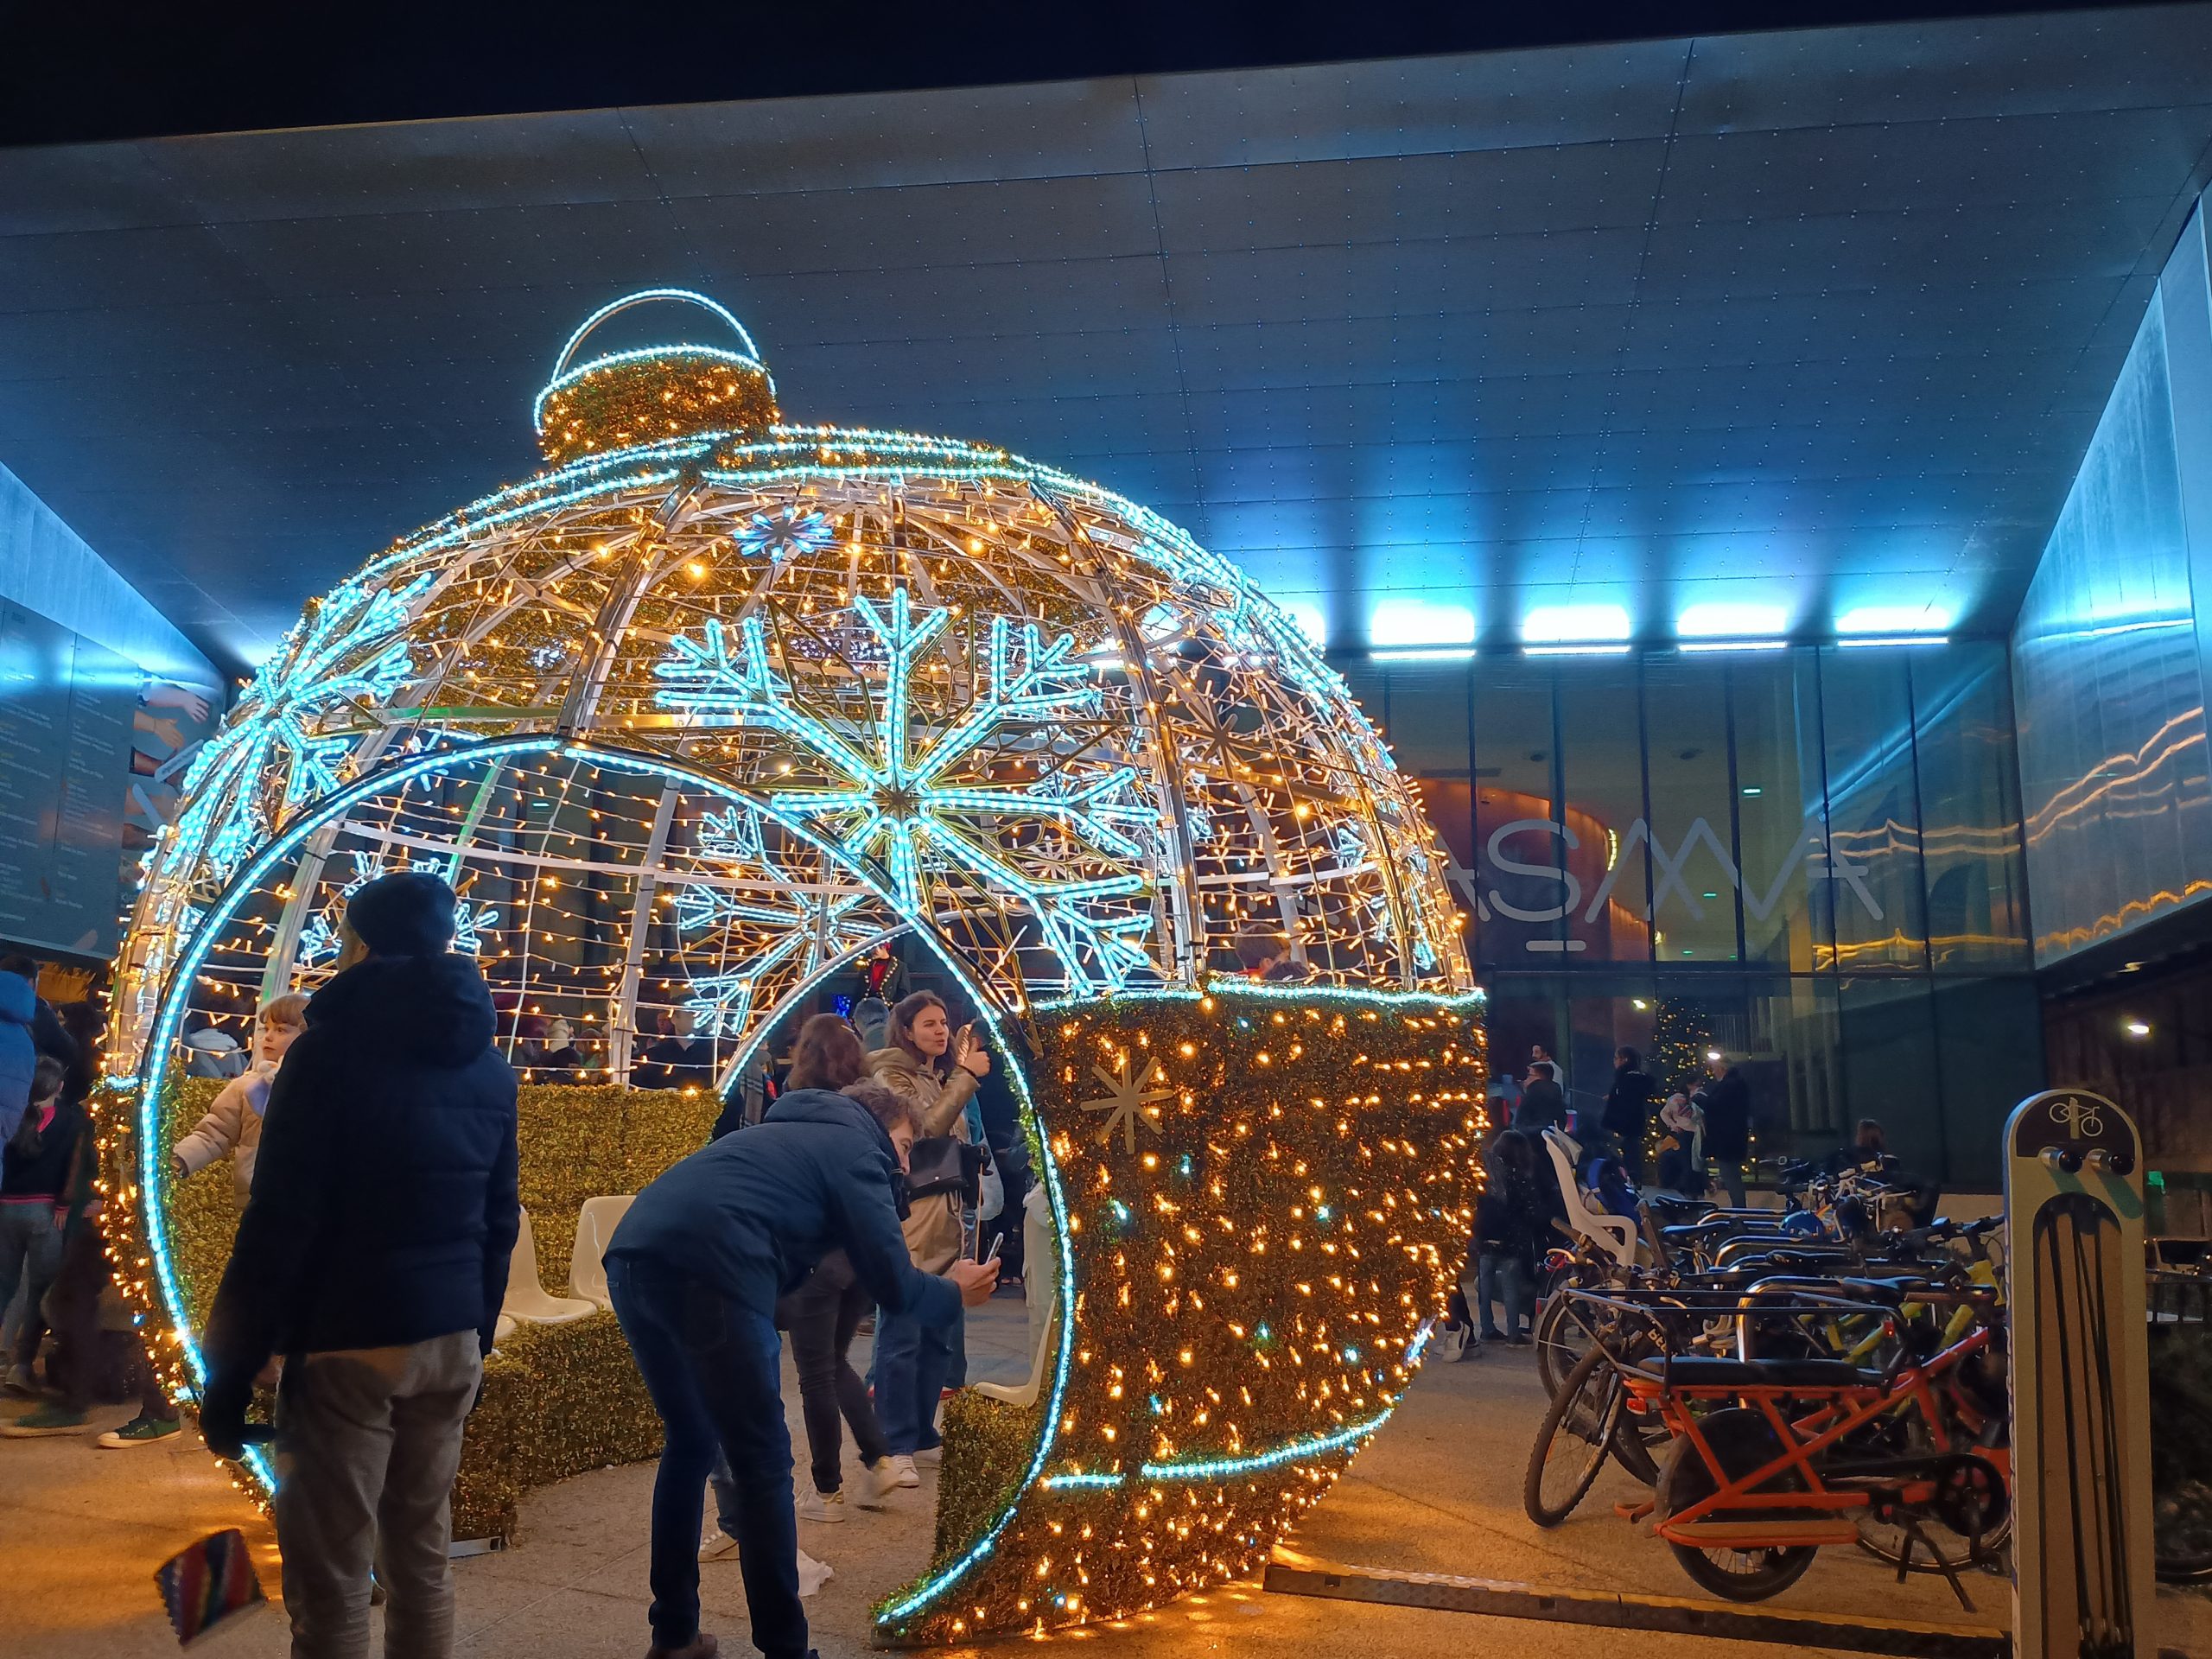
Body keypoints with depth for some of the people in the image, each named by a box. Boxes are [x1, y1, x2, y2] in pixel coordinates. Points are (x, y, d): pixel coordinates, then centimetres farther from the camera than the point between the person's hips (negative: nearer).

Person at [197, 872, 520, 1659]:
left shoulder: (334, 1046, -8)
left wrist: (226, 1380, -8)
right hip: (452, 1340, 6)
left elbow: (280, 1225, -12)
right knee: (422, 1556, 14)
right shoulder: (489, 1066, 10)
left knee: (330, 1580, 2)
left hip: (348, 1342, -6)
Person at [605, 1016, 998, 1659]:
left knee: (689, 1442, 24)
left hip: (633, 1257, 9)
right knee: (763, 1465, 6)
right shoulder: (857, 1152, 10)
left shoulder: (792, 1132, 33)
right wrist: (955, 1293, 27)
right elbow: (894, 1287, 7)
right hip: (704, 1272, -8)